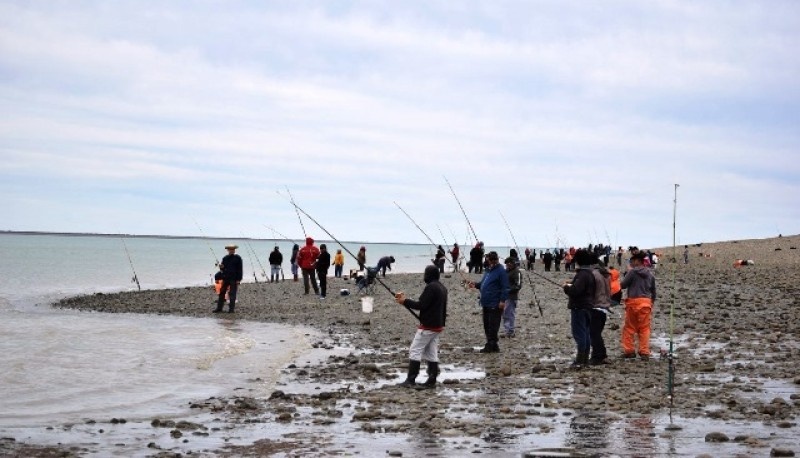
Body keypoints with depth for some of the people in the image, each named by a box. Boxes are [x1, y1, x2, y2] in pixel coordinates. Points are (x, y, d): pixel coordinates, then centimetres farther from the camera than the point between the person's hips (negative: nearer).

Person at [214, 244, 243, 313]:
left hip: (234, 279, -4)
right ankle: (219, 308, 11)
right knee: (221, 293, 5)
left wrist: (238, 279, -10)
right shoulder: (225, 258, 11)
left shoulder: (237, 258, -2)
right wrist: (221, 267, -9)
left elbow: (240, 269, -4)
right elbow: (222, 269, 16)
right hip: (225, 278, 4)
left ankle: (231, 308, 4)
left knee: (232, 294, -2)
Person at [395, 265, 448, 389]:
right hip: (438, 326, 9)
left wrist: (405, 301, -11)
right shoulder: (442, 288, 14)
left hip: (427, 326, -9)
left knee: (415, 351, -5)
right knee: (432, 353, 10)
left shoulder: (431, 287, -16)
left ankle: (410, 380, -6)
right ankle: (431, 381, 8)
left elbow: (421, 305, -20)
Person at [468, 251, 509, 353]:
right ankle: (492, 345, 20)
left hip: (495, 305, -10)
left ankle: (491, 346, -5)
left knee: (493, 326, -7)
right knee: (487, 325, 13)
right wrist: (476, 285, 7)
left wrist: (502, 300, -20)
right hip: (486, 304, 10)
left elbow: (505, 287, -16)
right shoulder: (488, 270, 16)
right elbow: (483, 283, 26)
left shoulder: (501, 271, -12)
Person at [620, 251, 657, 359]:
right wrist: (652, 303, 27)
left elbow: (623, 285, -6)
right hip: (646, 302, 5)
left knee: (629, 327, 6)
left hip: (634, 301, -5)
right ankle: (644, 352, 3)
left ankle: (629, 350, 6)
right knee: (644, 328, 6)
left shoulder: (633, 272, -6)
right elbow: (653, 291, 18)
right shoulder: (650, 274, 12)